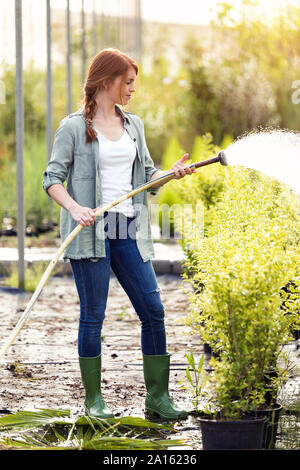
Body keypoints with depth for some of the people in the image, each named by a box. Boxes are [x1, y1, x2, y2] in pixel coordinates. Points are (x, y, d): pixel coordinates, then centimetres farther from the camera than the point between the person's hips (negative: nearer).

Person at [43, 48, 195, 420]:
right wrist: (74, 207, -22)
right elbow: (52, 179, -5)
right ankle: (93, 400, 9)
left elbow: (146, 177, 18)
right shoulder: (73, 128, -2)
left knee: (153, 310, 0)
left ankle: (157, 397, 7)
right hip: (90, 231, -5)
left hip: (128, 230, 5)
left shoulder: (133, 125, 15)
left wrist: (173, 173, -2)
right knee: (92, 315, -1)